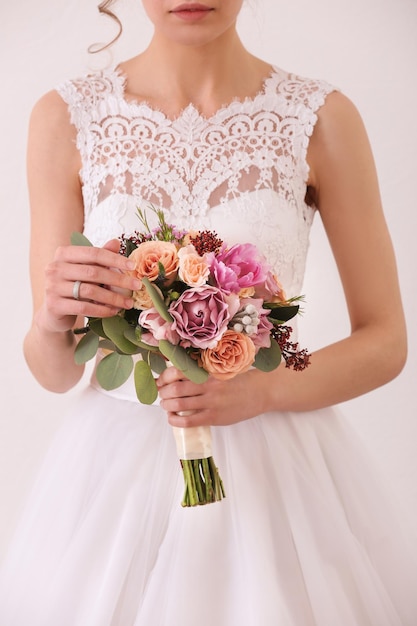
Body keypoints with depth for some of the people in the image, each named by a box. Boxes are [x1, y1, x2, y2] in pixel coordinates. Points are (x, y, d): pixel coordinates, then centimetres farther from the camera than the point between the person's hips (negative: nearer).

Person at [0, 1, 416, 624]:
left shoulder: (322, 118, -6)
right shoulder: (66, 117, -4)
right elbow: (55, 372, -1)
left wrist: (262, 390, -17)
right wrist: (52, 322, -23)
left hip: (277, 463, 0)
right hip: (114, 465, 1)